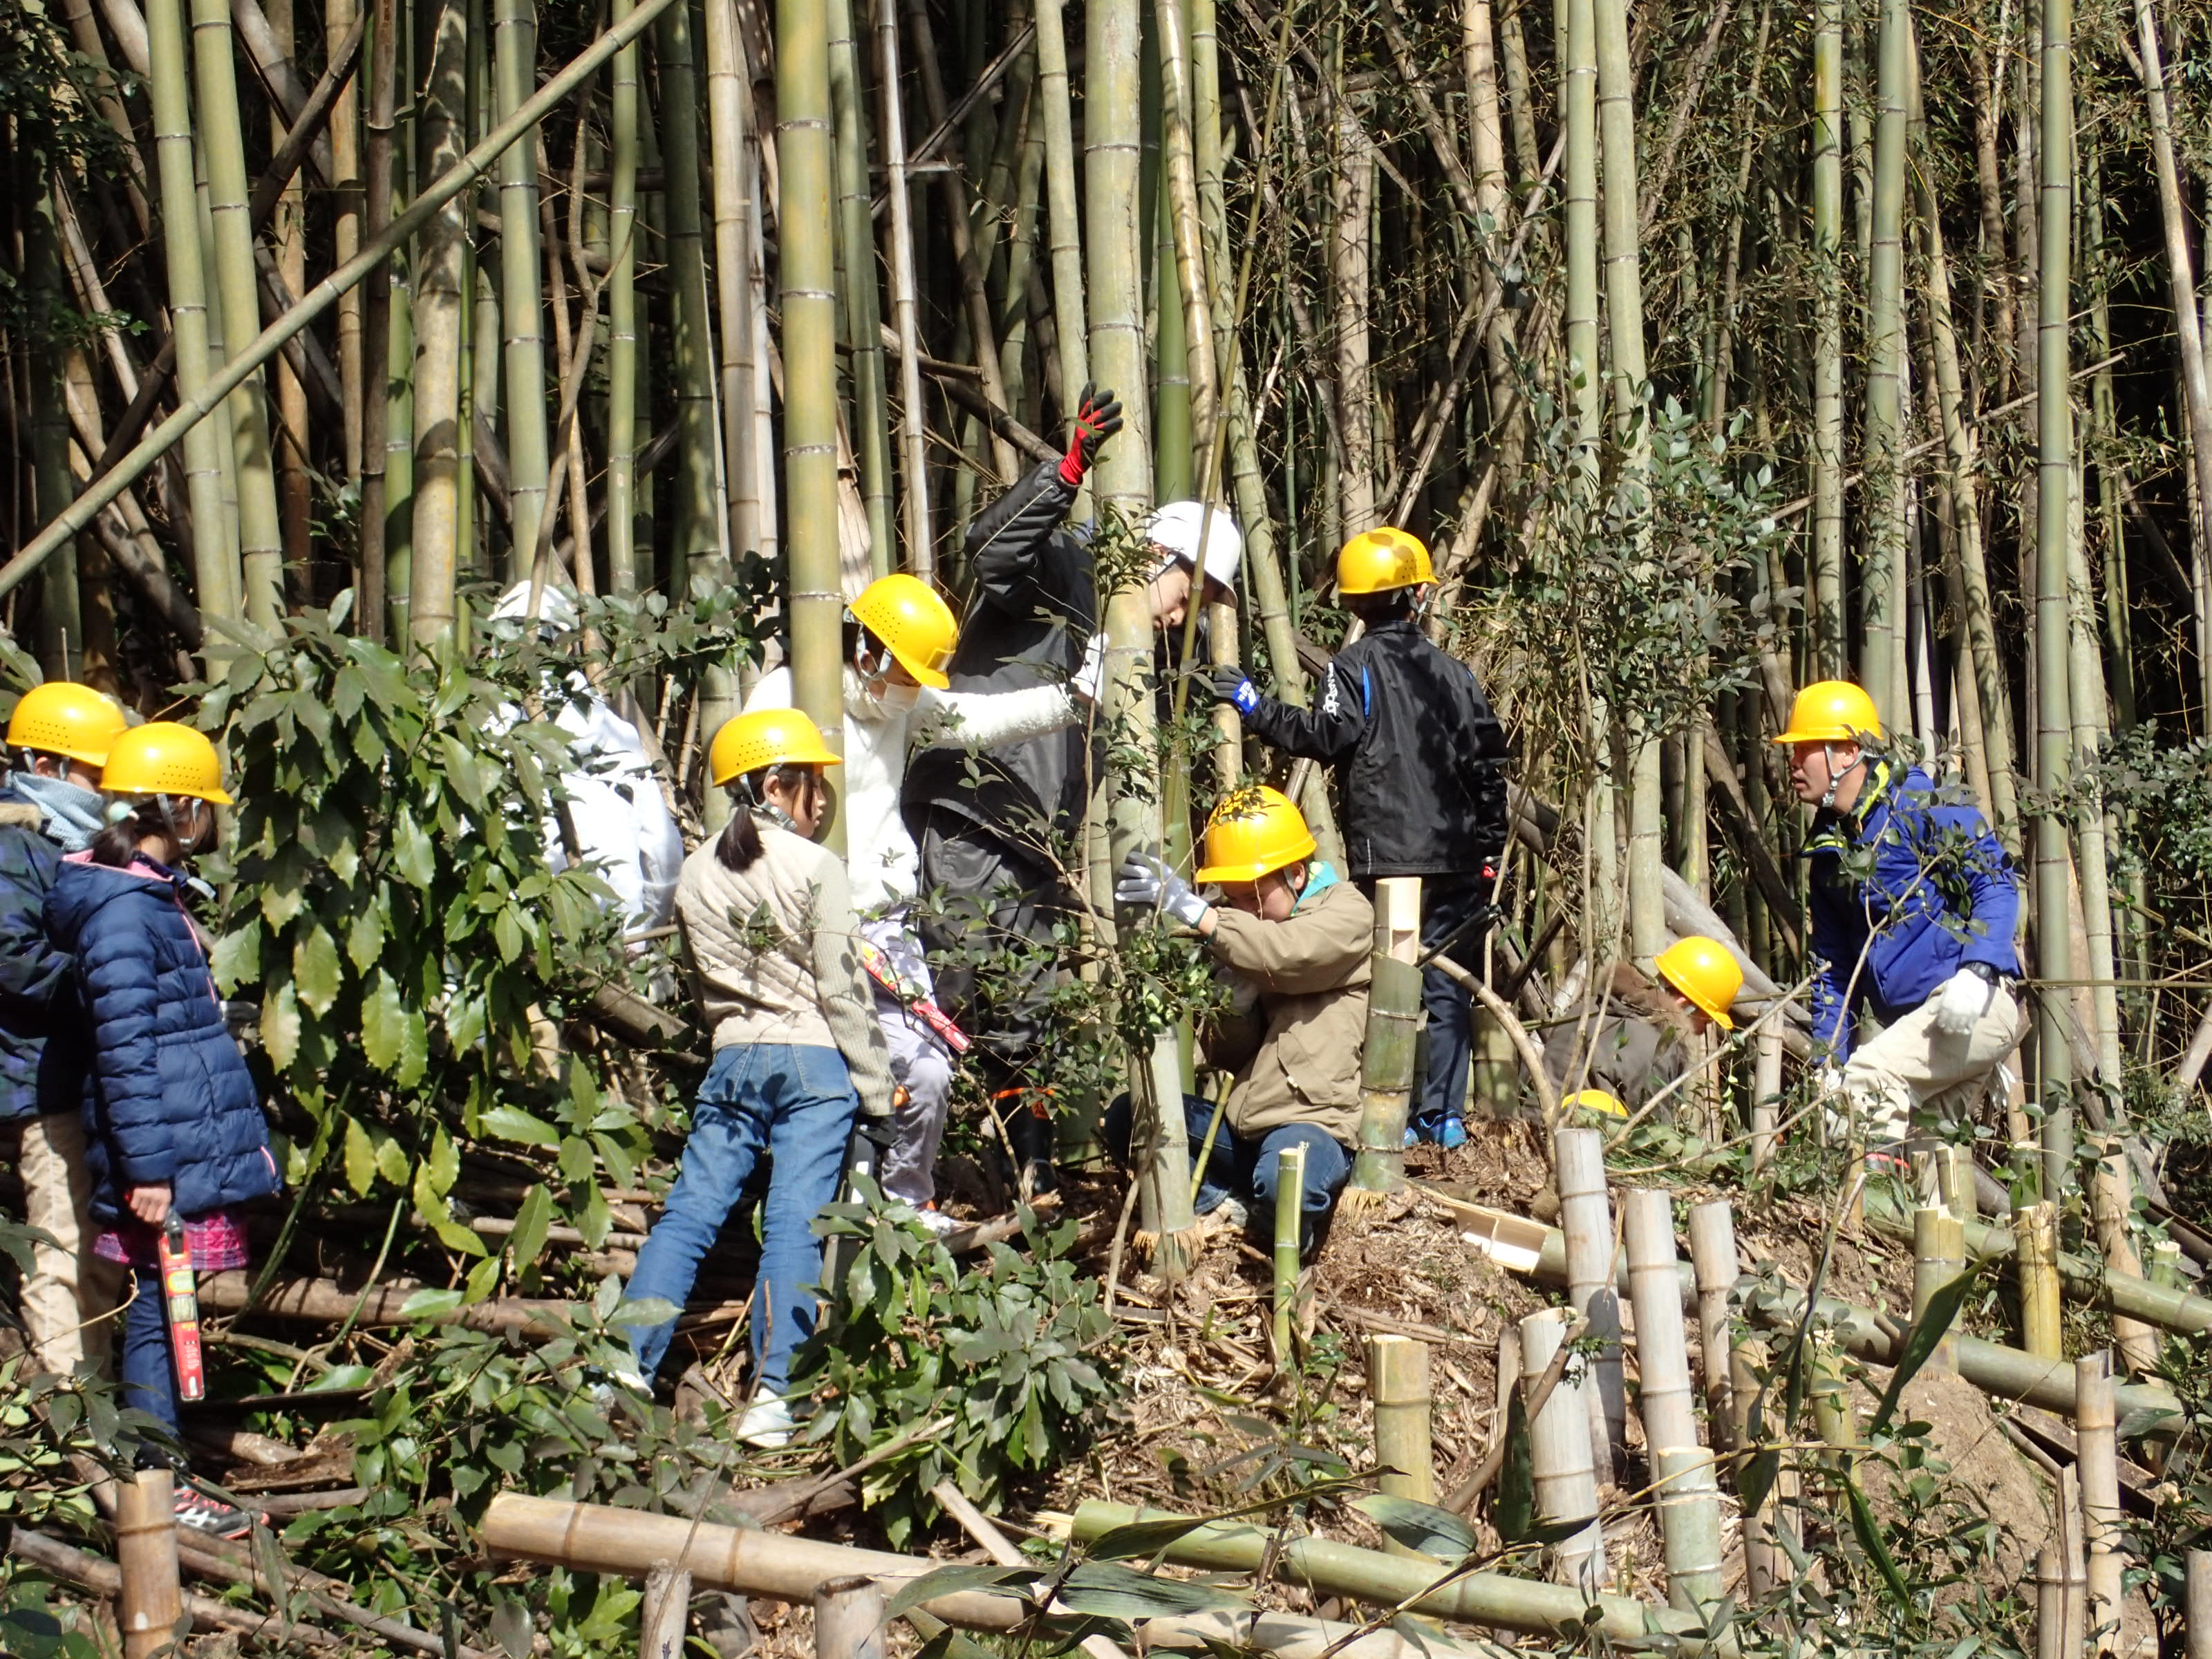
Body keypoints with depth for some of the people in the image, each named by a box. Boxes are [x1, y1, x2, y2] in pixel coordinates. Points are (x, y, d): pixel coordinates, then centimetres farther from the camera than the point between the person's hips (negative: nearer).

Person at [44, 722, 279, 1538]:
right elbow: (125, 1050, -20)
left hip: (193, 1148, 10)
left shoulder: (155, 894, 15)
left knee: (166, 1316, 14)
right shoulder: (121, 912, -17)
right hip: (164, 1156, -10)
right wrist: (147, 1167, -21)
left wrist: (242, 1135, 25)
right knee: (158, 1318, -3)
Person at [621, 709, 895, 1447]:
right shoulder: (816, 868, -7)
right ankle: (770, 1392, -12)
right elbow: (842, 990, -7)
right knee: (794, 1222, -6)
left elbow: (703, 982, 14)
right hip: (813, 1060, -4)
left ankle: (625, 1365, -5)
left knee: (688, 1211, 4)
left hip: (732, 1059, 4)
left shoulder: (696, 874, 8)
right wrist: (876, 1087, -1)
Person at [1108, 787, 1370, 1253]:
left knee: (1282, 1185, -37)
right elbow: (1228, 1053, 12)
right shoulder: (1240, 931, 14)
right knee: (1127, 1117, -3)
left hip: (1315, 1124, -7)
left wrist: (1193, 910, -35)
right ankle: (1222, 1202, -10)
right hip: (1243, 1124, 7)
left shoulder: (1347, 913, -4)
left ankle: (1290, 1231, -3)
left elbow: (1287, 953, -28)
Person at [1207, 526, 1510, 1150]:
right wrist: (1490, 850, 18)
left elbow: (1326, 735, -19)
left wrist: (1256, 708, -10)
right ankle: (1445, 1115, 8)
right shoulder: (1454, 675, 10)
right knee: (1447, 985, 8)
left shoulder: (1354, 668, -3)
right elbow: (1488, 764, 11)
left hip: (1384, 858, -4)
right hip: (1455, 860, 4)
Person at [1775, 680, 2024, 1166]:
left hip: (1977, 1004, -9)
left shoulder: (1920, 806, -7)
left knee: (1871, 1076, -27)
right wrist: (1830, 1058, 14)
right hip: (1914, 1020, 9)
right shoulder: (1829, 847, 17)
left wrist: (1977, 972, -28)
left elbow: (1997, 882, -14)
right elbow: (1833, 965, 22)